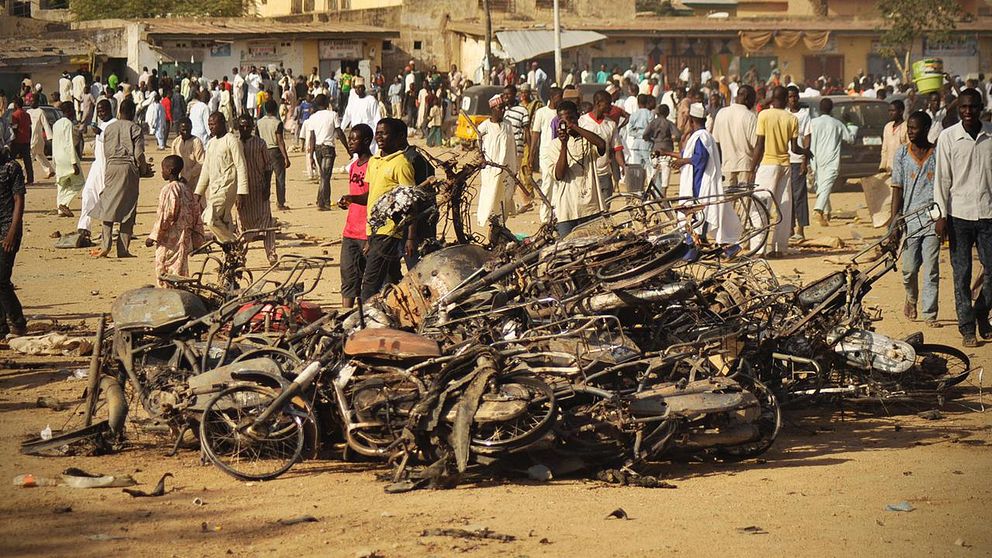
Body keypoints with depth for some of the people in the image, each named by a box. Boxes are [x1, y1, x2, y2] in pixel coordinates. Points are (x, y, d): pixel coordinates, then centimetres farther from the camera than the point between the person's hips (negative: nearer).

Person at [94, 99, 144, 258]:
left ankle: (105, 246, -5)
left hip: (111, 166, 3)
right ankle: (123, 249, 0)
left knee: (108, 207, 7)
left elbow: (106, 151, 9)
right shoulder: (135, 128, -4)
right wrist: (143, 167, 9)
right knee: (128, 209, 2)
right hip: (128, 167, -3)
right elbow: (139, 154, -8)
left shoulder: (109, 127, 9)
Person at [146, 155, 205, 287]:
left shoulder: (169, 189, -15)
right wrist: (197, 239, 19)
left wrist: (153, 237, -10)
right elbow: (197, 213, 13)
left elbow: (165, 217, -17)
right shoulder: (187, 188, 10)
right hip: (185, 239, 8)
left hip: (169, 241, -8)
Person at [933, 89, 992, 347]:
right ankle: (967, 328, 8)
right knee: (962, 273, 2)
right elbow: (942, 178, 0)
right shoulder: (948, 137, -1)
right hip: (959, 214, -1)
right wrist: (942, 215, -5)